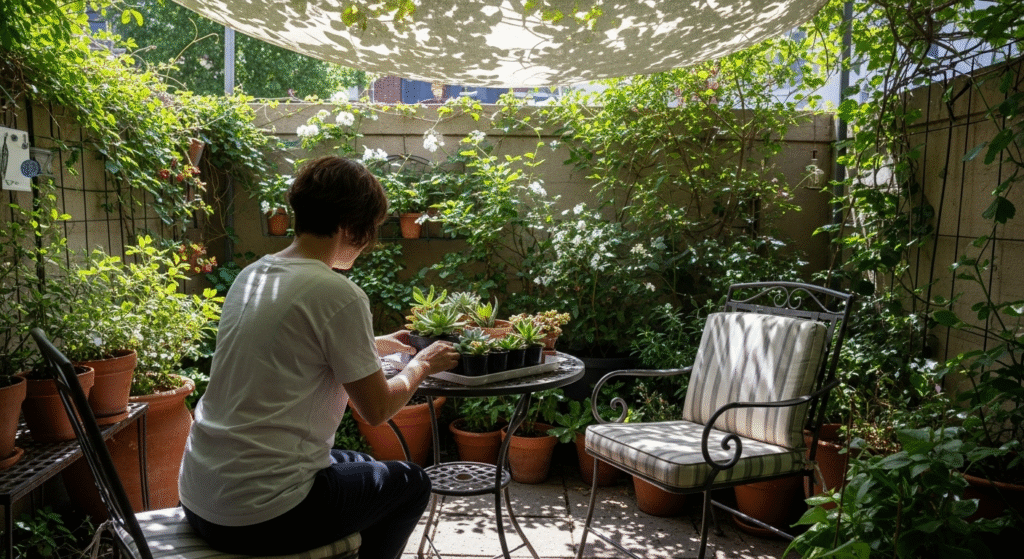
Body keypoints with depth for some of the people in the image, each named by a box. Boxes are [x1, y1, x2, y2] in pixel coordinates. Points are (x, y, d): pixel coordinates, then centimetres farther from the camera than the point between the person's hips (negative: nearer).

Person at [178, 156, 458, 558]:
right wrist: (421, 365, 8)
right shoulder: (338, 294, -20)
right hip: (260, 520, -8)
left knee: (358, 465, 29)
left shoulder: (251, 274, 5)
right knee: (411, 482, 14)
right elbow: (377, 410, -10)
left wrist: (373, 346, 29)